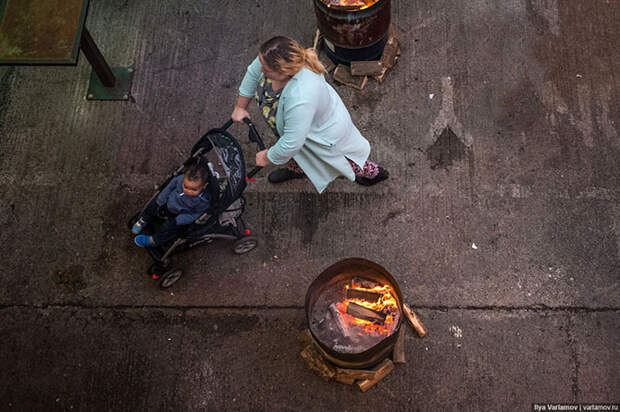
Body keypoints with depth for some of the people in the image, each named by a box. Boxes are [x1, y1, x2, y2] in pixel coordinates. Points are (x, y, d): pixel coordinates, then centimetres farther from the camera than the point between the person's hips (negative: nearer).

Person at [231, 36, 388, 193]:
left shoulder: (299, 99, -50)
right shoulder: (271, 58, -27)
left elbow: (292, 143, -37)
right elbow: (253, 73, -4)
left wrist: (268, 158, -19)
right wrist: (240, 107, 5)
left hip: (326, 133, -6)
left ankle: (373, 172, 52)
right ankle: (295, 168, 66)